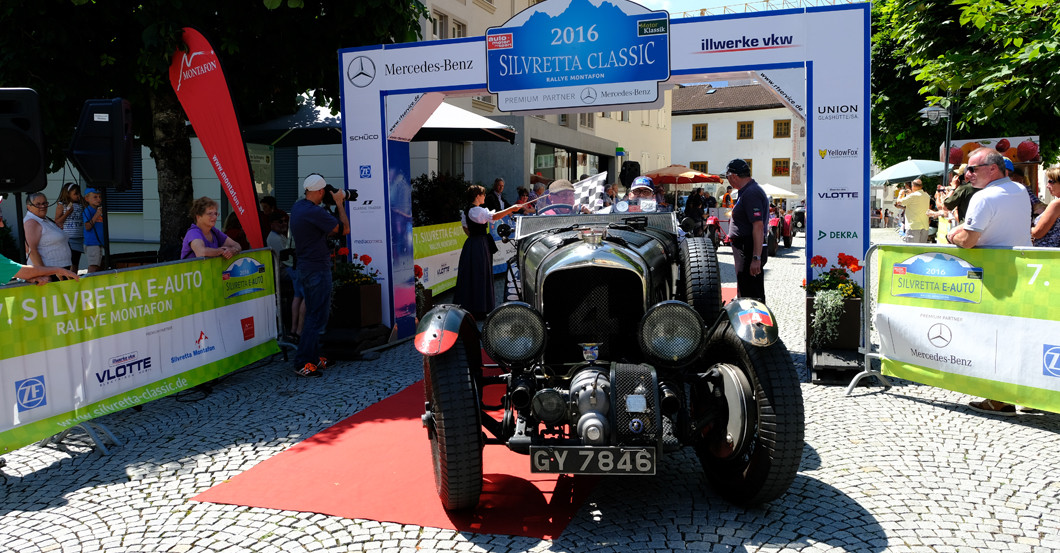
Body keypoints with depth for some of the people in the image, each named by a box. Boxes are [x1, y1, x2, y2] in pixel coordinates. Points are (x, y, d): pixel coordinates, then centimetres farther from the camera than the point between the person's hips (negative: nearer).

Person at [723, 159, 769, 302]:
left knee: (752, 296, -9)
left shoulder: (751, 193, -17)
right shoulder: (747, 192, 17)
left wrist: (756, 258, -27)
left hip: (749, 251, -11)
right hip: (745, 250, 11)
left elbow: (758, 226, -24)